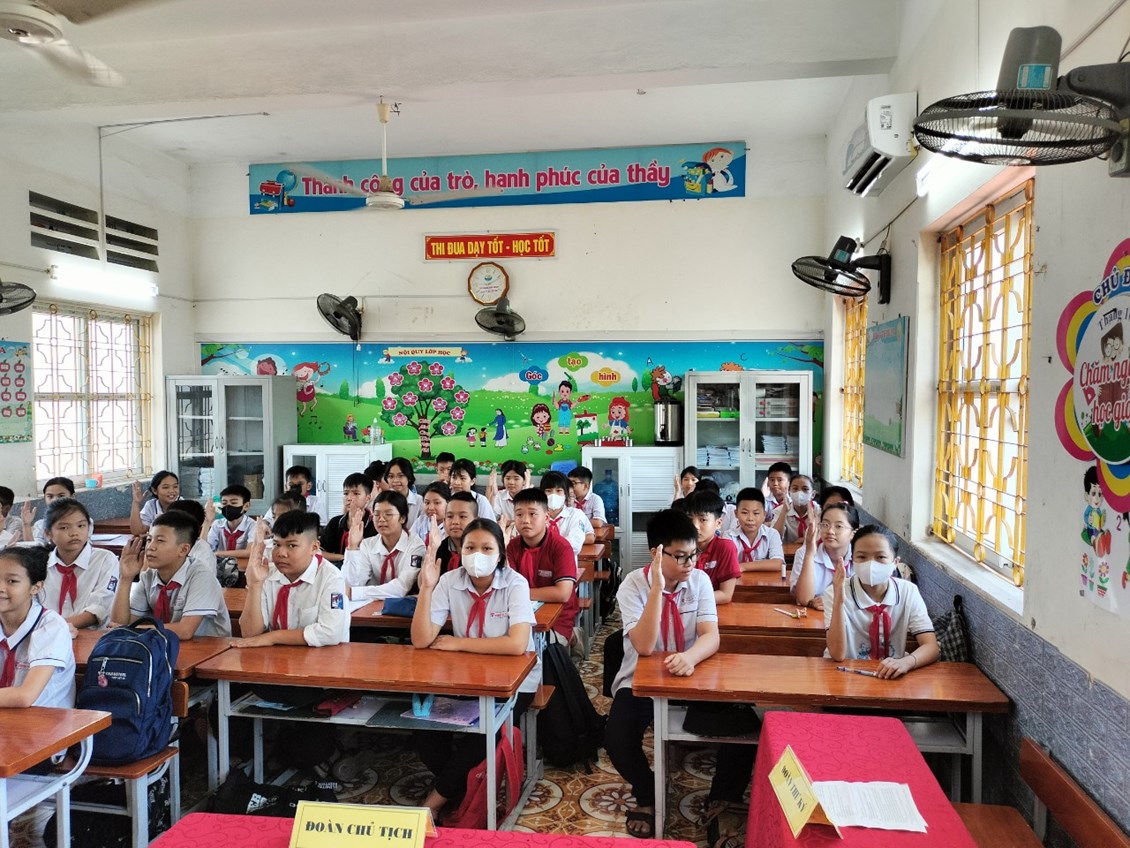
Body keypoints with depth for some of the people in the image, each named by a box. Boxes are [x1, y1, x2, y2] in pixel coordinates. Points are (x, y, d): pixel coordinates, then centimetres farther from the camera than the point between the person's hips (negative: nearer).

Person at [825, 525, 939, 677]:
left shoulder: (908, 592, -5)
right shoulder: (835, 592, -12)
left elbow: (931, 648, -8)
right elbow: (837, 654, -19)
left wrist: (906, 662, -28)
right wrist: (838, 601, -30)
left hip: (891, 673, 2)